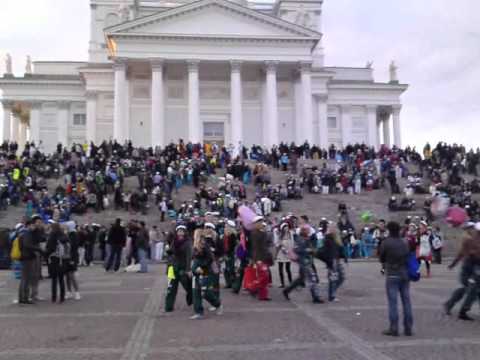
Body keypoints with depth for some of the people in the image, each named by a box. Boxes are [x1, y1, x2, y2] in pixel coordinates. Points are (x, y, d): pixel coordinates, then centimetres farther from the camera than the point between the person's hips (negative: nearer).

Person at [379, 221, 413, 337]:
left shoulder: (386, 243, -9)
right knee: (406, 301, 8)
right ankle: (408, 328, 13)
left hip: (392, 276, -5)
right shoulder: (405, 243, 5)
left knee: (392, 302, -1)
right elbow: (409, 258, 11)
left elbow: (381, 259, 0)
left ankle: (394, 328, 0)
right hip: (405, 275, 5)